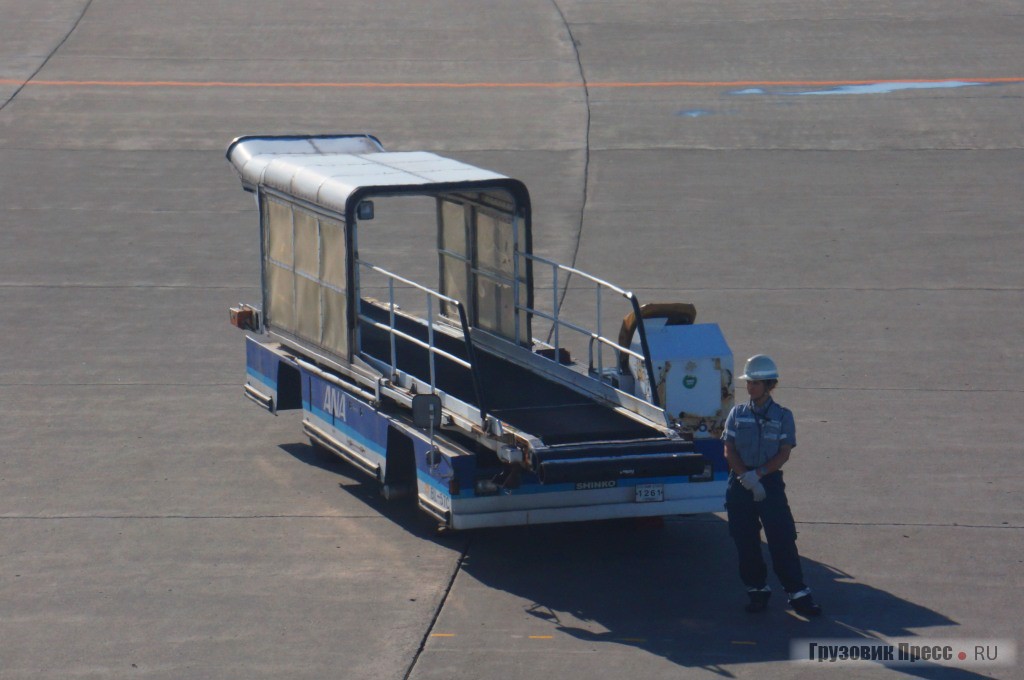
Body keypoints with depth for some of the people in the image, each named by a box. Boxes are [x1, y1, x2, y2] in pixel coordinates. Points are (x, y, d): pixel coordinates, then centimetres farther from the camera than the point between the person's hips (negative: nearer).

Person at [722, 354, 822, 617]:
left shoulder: (782, 416, 2)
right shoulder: (737, 414, 8)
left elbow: (784, 453, -4)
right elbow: (729, 450, 2)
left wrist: (758, 473, -18)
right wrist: (746, 477, -14)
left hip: (770, 482, -2)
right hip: (740, 484, 2)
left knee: (782, 540, -7)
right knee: (746, 541, 4)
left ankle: (798, 594, -5)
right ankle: (757, 590, 16)